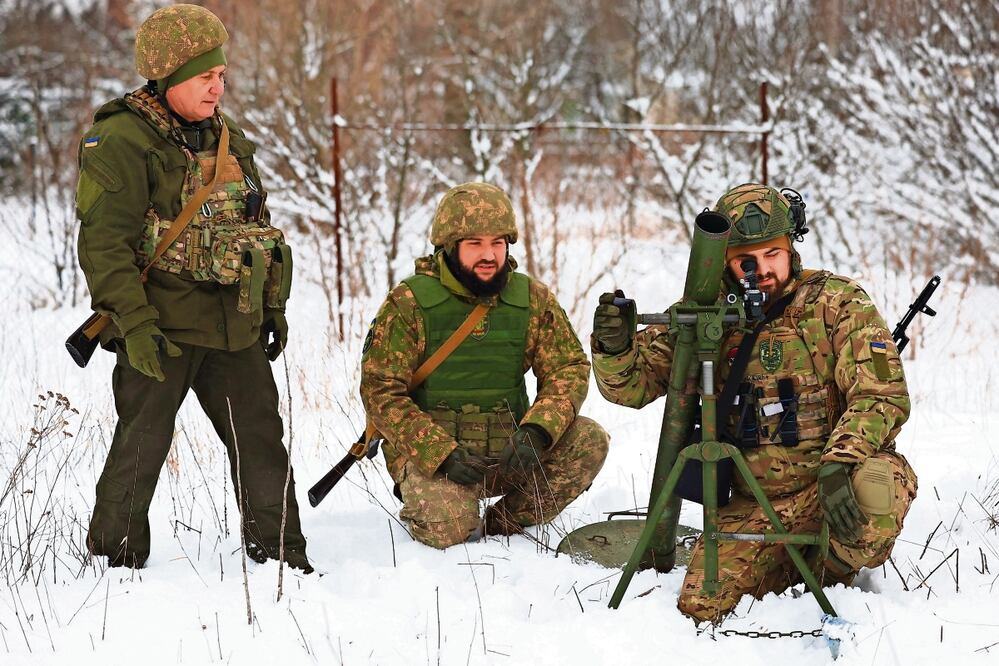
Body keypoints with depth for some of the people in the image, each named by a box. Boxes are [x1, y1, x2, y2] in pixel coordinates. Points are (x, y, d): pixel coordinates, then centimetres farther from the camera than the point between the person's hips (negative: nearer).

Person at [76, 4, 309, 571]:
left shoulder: (228, 139, 12)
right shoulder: (121, 141, -11)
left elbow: (258, 225, 23)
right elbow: (104, 243, -16)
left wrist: (274, 305, 21)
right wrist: (134, 325, -22)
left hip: (234, 327, 7)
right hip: (161, 328, -7)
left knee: (261, 439, 10)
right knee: (140, 447, 1)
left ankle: (281, 555, 21)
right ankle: (115, 560, 15)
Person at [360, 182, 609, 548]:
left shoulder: (533, 299, 3)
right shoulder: (409, 303, -7)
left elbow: (569, 368, 2)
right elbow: (380, 391, -10)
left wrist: (536, 432, -20)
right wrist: (443, 454, -22)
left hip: (509, 450, 4)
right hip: (431, 453, -4)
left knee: (590, 441, -18)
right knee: (446, 529, -31)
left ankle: (505, 525, 0)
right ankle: (423, 504, 8)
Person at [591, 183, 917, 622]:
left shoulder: (838, 303, -6)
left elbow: (881, 395, -14)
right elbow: (632, 385, 4)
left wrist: (838, 464, -31)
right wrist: (614, 346, -19)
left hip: (834, 485, -3)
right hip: (754, 504, 3)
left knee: (876, 485, -37)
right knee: (702, 606, -17)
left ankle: (832, 579, -4)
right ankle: (792, 568, 16)